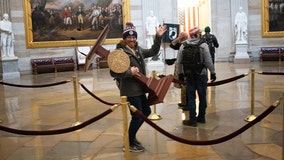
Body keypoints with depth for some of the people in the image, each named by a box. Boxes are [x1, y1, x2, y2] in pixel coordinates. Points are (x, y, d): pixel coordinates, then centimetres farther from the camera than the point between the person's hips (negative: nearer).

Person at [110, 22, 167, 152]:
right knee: (137, 116, -1)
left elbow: (153, 52, 18)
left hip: (139, 89, 9)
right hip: (130, 90, -9)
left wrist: (158, 37, 9)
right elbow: (113, 72, -18)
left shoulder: (138, 50, 10)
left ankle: (131, 136, 35)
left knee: (146, 112, 19)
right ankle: (129, 143, 19)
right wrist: (129, 72, -26)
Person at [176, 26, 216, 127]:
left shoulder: (183, 46, 0)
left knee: (191, 97, 6)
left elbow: (179, 62, 1)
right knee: (202, 96, 12)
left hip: (189, 76, 2)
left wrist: (180, 73, 13)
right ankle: (201, 117, 23)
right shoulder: (203, 45, -7)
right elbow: (208, 61, -10)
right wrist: (213, 72, 1)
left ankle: (193, 120, 7)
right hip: (201, 75, -1)